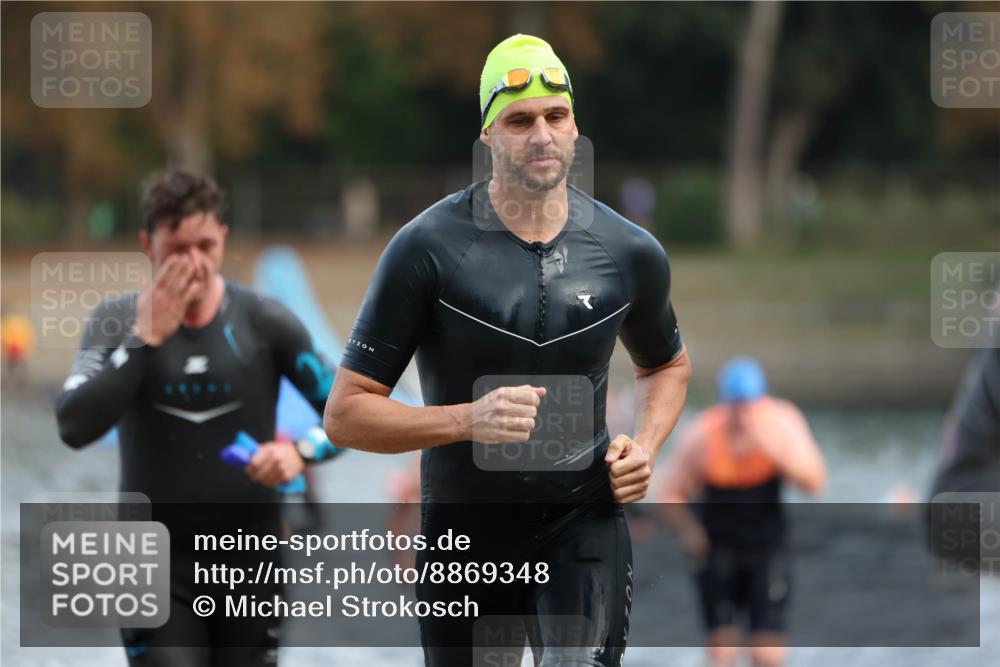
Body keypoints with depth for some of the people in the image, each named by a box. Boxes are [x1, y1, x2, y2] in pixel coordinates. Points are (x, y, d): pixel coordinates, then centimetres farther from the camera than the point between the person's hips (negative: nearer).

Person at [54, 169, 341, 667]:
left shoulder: (265, 322, -2)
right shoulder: (117, 322, -3)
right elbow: (74, 425, -17)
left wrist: (301, 452, -19)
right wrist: (146, 338, -21)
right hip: (156, 563, -1)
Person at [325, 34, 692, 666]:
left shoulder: (630, 253, 1)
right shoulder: (428, 247, -9)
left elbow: (667, 364, 23)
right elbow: (346, 413, -9)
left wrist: (645, 445, 2)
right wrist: (469, 420, -24)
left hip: (583, 526, 0)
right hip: (461, 535, 0)